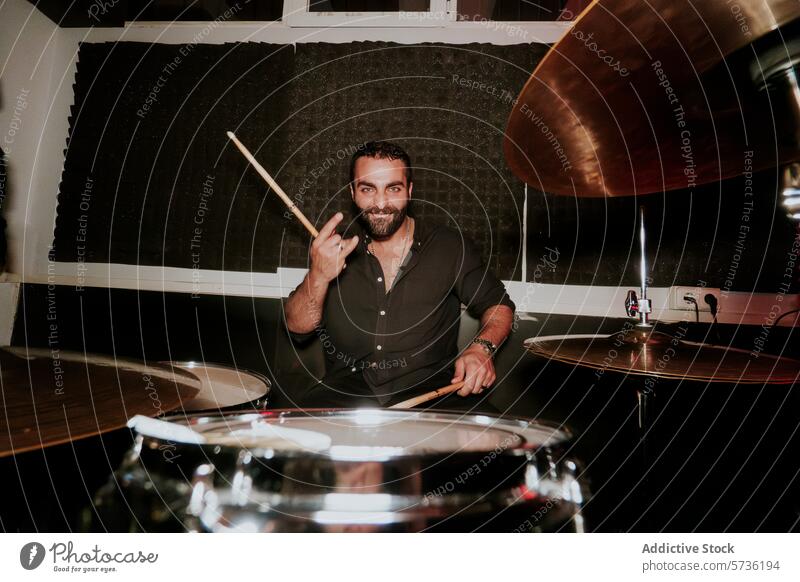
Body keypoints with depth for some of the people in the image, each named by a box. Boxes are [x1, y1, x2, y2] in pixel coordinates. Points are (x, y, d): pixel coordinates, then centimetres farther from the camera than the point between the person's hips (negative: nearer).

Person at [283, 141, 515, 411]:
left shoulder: (449, 246, 1)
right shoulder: (337, 247, 5)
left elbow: (498, 305, 10)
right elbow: (298, 328, -1)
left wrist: (482, 347, -13)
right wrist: (318, 277, -23)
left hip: (430, 388, 0)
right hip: (348, 389, 1)